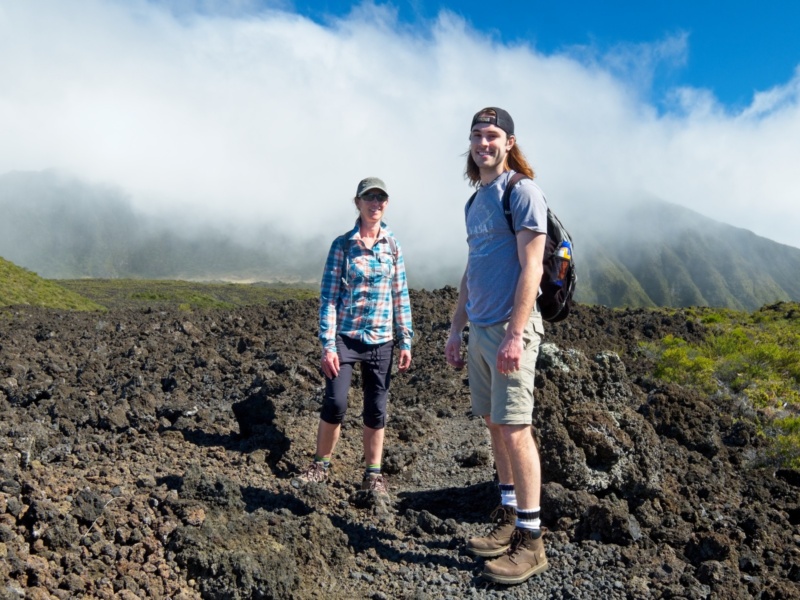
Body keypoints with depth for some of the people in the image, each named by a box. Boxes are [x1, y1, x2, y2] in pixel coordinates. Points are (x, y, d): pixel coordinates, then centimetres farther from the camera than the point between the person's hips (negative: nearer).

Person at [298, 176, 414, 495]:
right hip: (345, 336, -2)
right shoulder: (342, 244, -3)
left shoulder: (393, 245, 5)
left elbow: (400, 295, 8)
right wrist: (327, 345, -11)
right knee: (335, 402, -8)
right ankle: (320, 464, 16)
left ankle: (373, 474, 23)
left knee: (377, 409, 7)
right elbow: (328, 297, -5)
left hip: (381, 340, 3)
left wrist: (405, 341, 5)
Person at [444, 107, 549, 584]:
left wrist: (514, 334, -21)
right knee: (495, 426, 12)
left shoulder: (522, 192, -6)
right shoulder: (476, 201, 18)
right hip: (480, 329, 8)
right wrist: (457, 328, 18)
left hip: (510, 328, -8)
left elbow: (531, 268, -14)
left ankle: (531, 541, 5)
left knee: (515, 428, -6)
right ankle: (508, 519, 25)